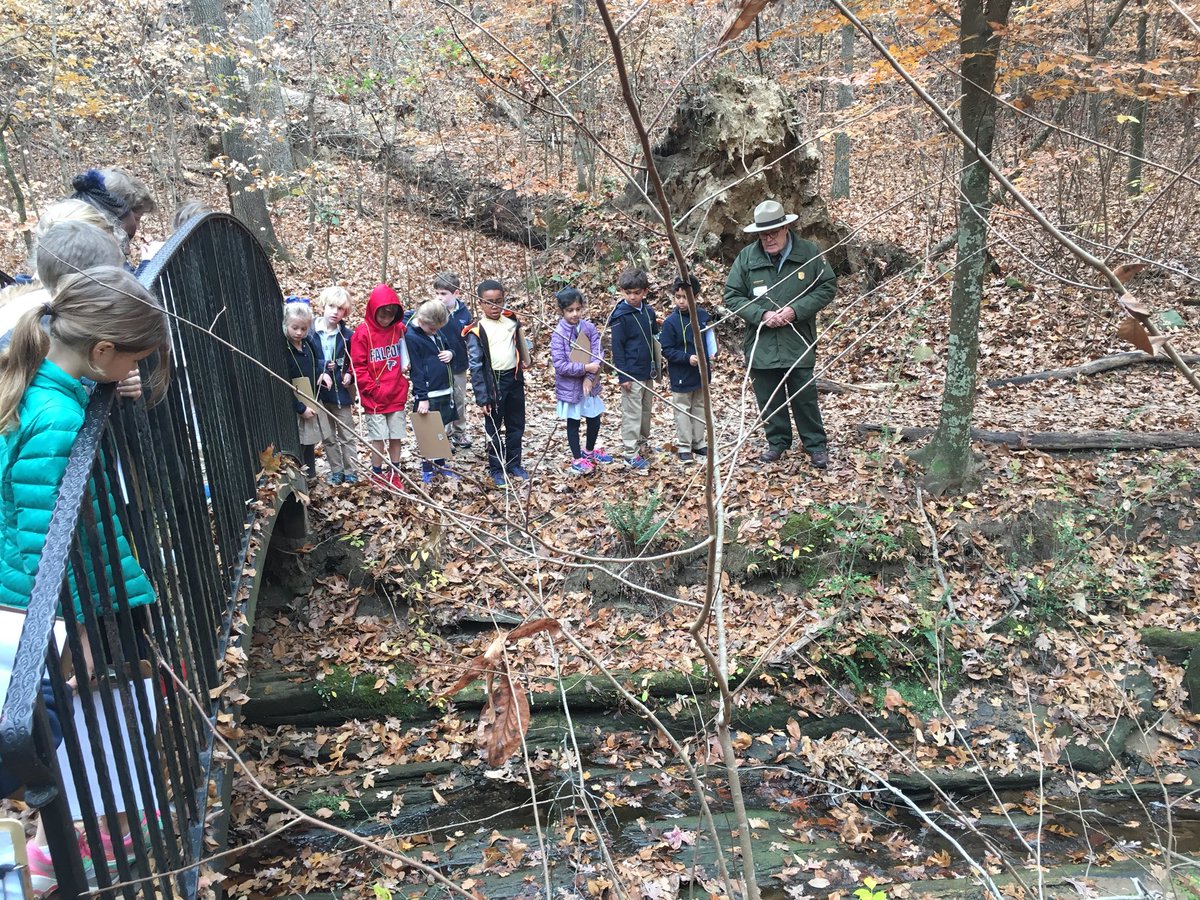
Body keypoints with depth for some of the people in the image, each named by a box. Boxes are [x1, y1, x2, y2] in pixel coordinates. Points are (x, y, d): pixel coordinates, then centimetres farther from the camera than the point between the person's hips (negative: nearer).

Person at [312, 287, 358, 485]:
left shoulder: (348, 335, -6)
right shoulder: (310, 332, -9)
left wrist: (350, 374, -12)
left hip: (341, 391, 0)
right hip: (319, 392, 0)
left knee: (347, 435, 10)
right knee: (329, 436, 13)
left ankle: (349, 471, 21)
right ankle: (336, 470, 25)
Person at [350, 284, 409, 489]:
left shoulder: (398, 329, 3)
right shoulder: (363, 333, -10)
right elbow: (358, 367, -9)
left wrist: (406, 365, 4)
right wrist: (373, 389, -11)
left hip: (397, 395, 4)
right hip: (374, 398, -4)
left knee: (396, 437, 9)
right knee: (378, 438, 1)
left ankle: (395, 474, 22)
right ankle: (377, 475, 17)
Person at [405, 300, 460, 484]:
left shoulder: (436, 330, 6)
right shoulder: (411, 338, -15)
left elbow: (446, 346, 21)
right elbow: (416, 371, -17)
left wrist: (450, 353, -4)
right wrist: (422, 398, -18)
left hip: (445, 391, 8)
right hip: (429, 395, -8)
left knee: (443, 429, 16)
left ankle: (441, 464, 29)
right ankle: (427, 469, 14)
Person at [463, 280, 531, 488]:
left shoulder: (512, 321, 2)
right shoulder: (477, 331, -13)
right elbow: (476, 366, -13)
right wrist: (482, 397, -15)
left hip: (514, 379, 5)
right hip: (493, 382, -5)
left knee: (516, 426, 14)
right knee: (494, 428, 7)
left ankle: (514, 464, 29)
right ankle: (496, 469, 19)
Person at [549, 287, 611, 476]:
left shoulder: (589, 328, -4)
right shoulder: (558, 334, -16)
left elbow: (598, 354, -8)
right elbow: (560, 365, -21)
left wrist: (589, 377, -20)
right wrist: (585, 368, -23)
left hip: (589, 383, 4)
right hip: (569, 386, -4)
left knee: (594, 419, 15)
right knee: (573, 423, 9)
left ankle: (589, 451, 40)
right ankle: (577, 459, 23)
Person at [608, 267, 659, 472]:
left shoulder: (649, 312, 5)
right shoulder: (620, 316, -14)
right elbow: (617, 348, -13)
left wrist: (656, 367, 15)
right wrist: (623, 376, -15)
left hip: (648, 372, 7)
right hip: (632, 374, -7)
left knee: (647, 410, 18)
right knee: (632, 414, -1)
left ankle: (643, 442, 34)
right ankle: (632, 454, 4)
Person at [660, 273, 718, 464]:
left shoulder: (703, 316, -3)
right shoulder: (670, 322, -17)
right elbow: (666, 350, -15)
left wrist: (711, 356, 5)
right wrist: (687, 358, -25)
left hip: (701, 373, 5)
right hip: (681, 377, -5)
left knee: (700, 408, 15)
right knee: (683, 411, 5)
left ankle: (699, 443, 28)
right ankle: (684, 447, 13)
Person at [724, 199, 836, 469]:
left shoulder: (809, 253, -5)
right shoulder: (746, 257, -3)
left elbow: (827, 287, -1)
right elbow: (732, 296, 0)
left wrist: (796, 310, -15)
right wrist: (761, 315, -15)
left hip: (799, 344, -1)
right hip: (761, 345, 2)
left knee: (804, 397, 7)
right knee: (769, 399, 13)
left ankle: (816, 445, 23)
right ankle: (778, 441, 32)